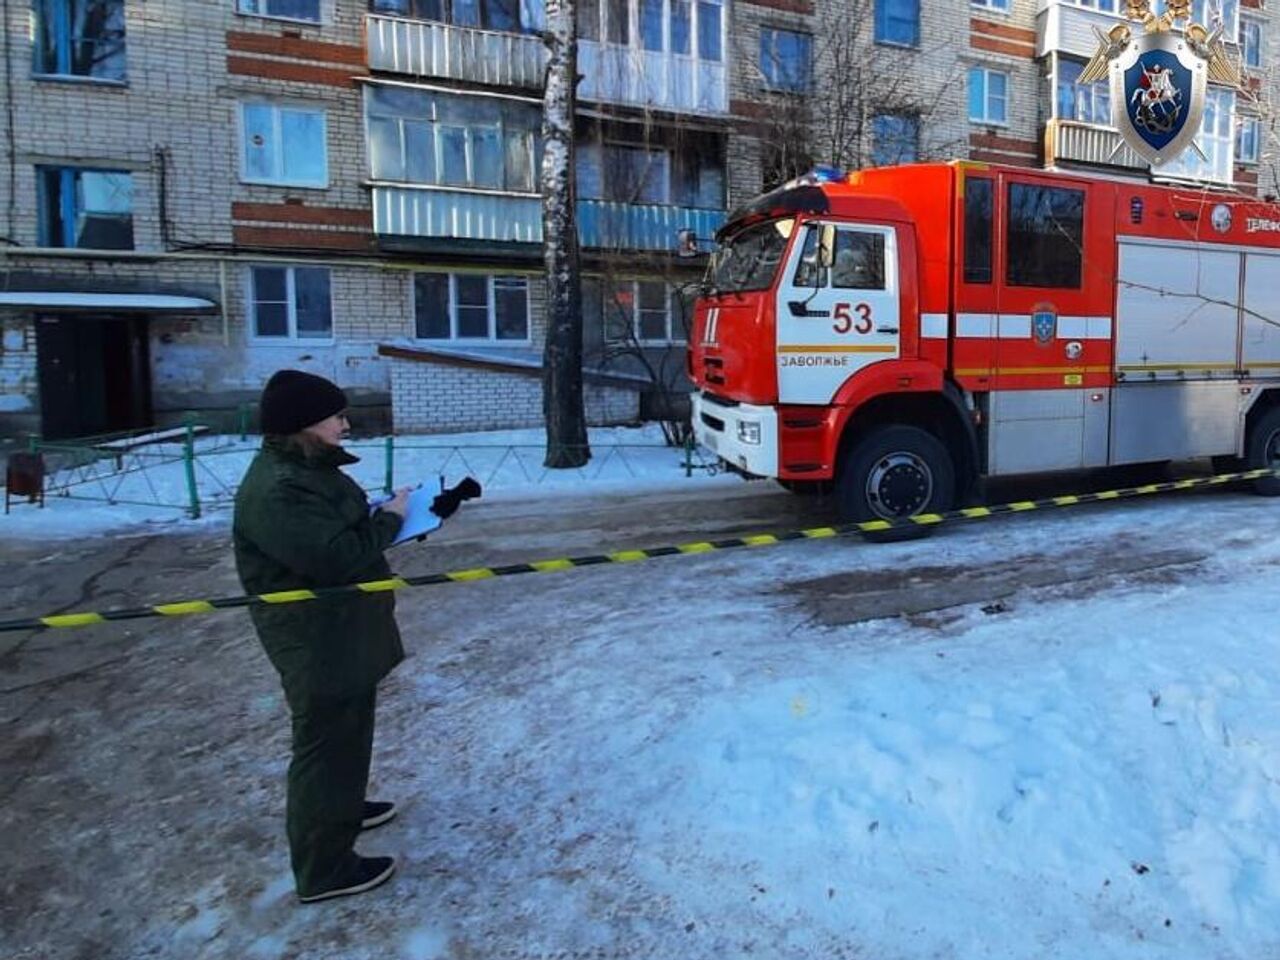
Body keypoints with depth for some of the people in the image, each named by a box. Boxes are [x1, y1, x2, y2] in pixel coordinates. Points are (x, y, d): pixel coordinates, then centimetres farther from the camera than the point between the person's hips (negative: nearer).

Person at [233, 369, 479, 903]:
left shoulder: (313, 469, 8)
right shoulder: (275, 490, -25)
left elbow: (353, 530, 17)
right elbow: (337, 557, -32)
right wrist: (389, 517, -17)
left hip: (345, 632, 10)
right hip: (317, 643, -10)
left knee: (348, 731, 26)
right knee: (327, 743, 2)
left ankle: (343, 808, 49)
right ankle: (324, 869, 18)